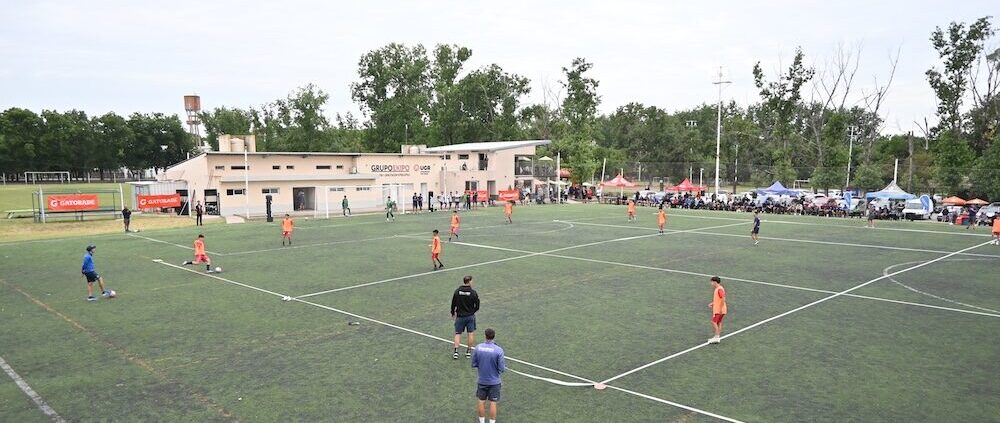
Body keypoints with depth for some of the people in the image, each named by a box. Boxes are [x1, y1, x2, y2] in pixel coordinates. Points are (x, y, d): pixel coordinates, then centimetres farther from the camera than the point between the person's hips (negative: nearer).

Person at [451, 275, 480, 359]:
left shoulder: (457, 291, -7)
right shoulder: (473, 292, -12)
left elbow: (453, 304, -1)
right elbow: (477, 305, -5)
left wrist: (453, 313, 13)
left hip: (460, 316, 1)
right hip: (470, 316, -1)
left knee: (458, 333, 9)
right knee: (471, 333, 10)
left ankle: (455, 351, -1)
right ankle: (469, 351, 13)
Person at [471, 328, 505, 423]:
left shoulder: (477, 348, -11)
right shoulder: (499, 350, -19)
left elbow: (474, 364, -2)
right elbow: (501, 369, -15)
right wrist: (504, 365, 6)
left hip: (481, 380, 2)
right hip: (494, 381, -2)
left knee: (481, 402, 16)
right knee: (493, 403, 9)